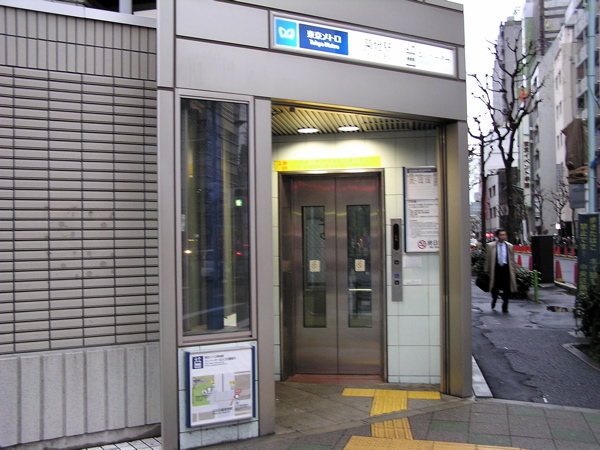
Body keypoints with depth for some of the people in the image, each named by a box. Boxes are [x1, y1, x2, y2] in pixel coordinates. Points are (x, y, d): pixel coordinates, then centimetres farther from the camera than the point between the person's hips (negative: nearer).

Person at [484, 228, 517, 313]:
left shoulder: (510, 246, 8)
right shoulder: (491, 246, 2)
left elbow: (512, 260, 11)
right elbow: (488, 259, 4)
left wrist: (514, 271, 8)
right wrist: (487, 271, 3)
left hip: (506, 269, 1)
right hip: (496, 269, -1)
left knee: (507, 290, 1)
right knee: (495, 288, 4)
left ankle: (505, 307, 15)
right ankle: (494, 300, 35)